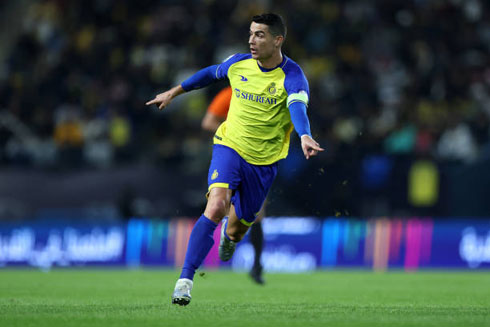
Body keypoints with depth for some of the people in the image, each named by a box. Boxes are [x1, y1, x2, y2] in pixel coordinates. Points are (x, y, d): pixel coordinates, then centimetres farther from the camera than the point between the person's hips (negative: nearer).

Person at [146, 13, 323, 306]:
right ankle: (186, 279, -25)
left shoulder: (292, 76, -17)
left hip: (264, 161, 0)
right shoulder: (239, 63, -4)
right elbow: (212, 73, 18)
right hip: (230, 146, 0)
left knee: (237, 227, 15)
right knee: (216, 207, -26)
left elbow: (298, 109, -36)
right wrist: (175, 92, 24)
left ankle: (229, 236, 56)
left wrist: (305, 137, -56)